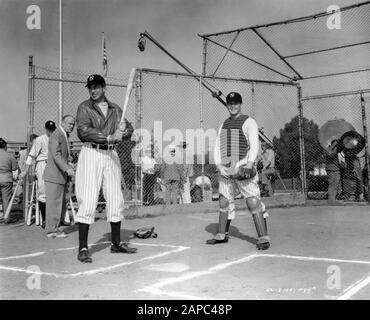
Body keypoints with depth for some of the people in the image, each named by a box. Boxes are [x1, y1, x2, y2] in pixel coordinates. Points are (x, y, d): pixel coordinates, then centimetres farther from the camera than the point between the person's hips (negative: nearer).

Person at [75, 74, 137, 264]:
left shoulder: (115, 109, 16)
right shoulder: (84, 107, 3)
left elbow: (129, 129, 11)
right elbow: (84, 130, -13)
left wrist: (124, 131, -13)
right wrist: (109, 137, -23)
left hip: (111, 155, 5)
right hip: (91, 153, -4)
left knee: (116, 201, 8)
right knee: (87, 201, -9)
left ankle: (116, 243, 21)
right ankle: (83, 248, -2)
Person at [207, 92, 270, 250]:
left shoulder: (249, 122, -1)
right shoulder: (224, 124, 18)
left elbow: (254, 145, -11)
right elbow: (218, 145, 16)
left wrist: (249, 164, -24)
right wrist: (218, 164, 2)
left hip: (243, 168, -6)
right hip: (225, 169, 6)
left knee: (253, 202, -10)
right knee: (224, 202, 13)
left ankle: (263, 238, -6)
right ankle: (222, 235, 26)